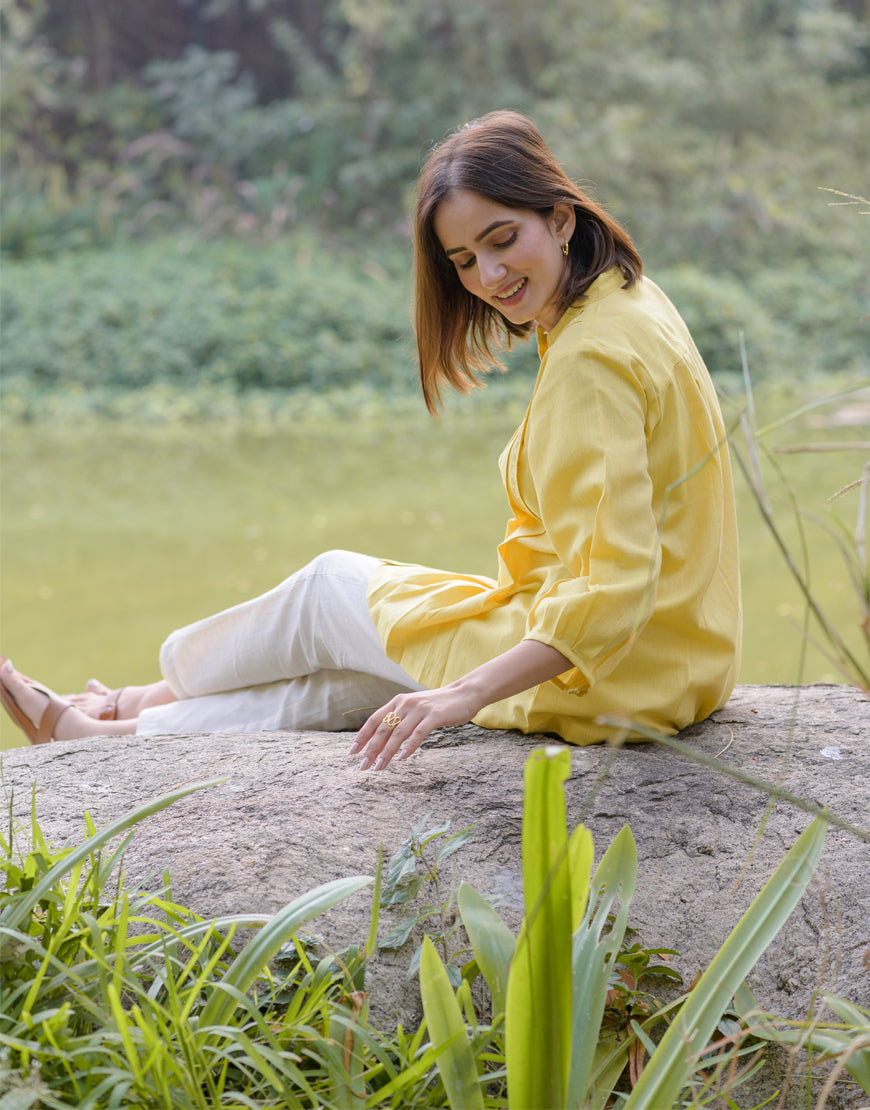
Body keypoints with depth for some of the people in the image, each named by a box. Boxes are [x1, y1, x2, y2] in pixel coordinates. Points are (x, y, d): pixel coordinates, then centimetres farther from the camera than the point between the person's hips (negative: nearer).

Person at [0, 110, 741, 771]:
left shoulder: (593, 355, -24)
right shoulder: (632, 304, 7)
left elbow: (616, 587, -31)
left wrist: (468, 693, -32)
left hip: (609, 682, -8)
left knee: (332, 587, 13)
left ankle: (158, 694, 39)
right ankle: (113, 728, 38)